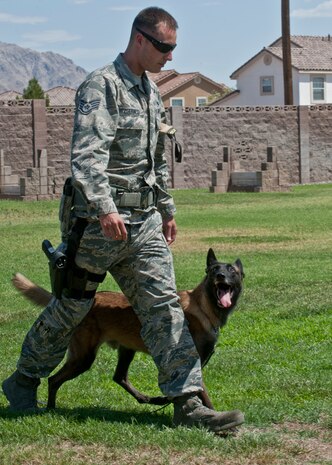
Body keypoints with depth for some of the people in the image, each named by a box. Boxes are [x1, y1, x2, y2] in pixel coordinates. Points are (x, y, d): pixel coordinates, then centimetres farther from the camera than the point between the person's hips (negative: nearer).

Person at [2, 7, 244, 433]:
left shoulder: (151, 92, 16)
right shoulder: (102, 87, -13)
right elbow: (86, 155, -26)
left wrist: (166, 209, 29)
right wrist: (105, 209, -36)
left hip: (144, 221, 7)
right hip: (100, 220, -7)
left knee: (164, 305, -3)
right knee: (72, 306, 5)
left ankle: (187, 402, -8)